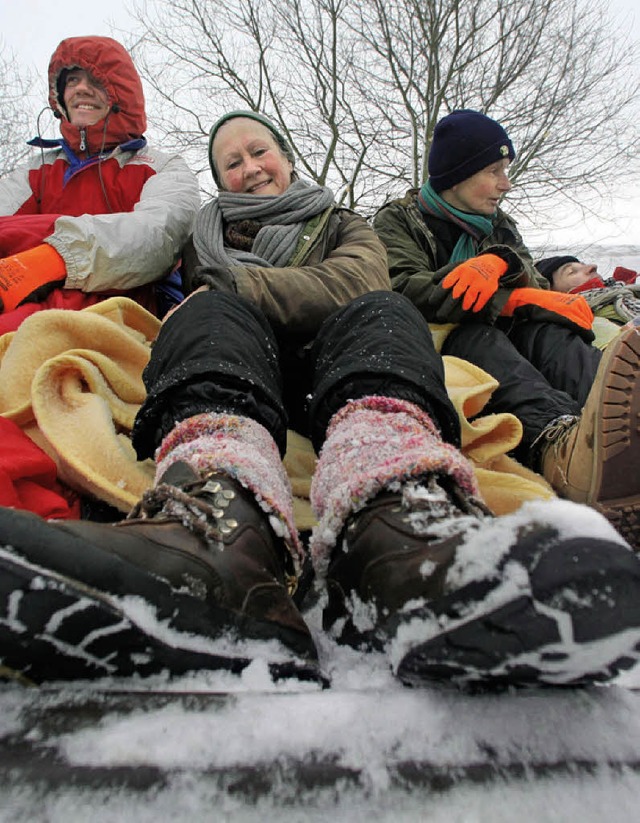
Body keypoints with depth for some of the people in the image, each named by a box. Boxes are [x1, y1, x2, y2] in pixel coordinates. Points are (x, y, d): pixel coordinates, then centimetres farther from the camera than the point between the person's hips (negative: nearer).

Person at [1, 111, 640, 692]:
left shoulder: (345, 228, 27)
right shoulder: (203, 240, 35)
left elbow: (356, 281, 4)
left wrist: (232, 285, -1)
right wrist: (214, 305, 1)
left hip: (334, 379, 0)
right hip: (223, 384, 1)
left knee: (381, 315, -27)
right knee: (214, 316, -27)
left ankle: (394, 529, -61)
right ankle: (222, 521, -60)